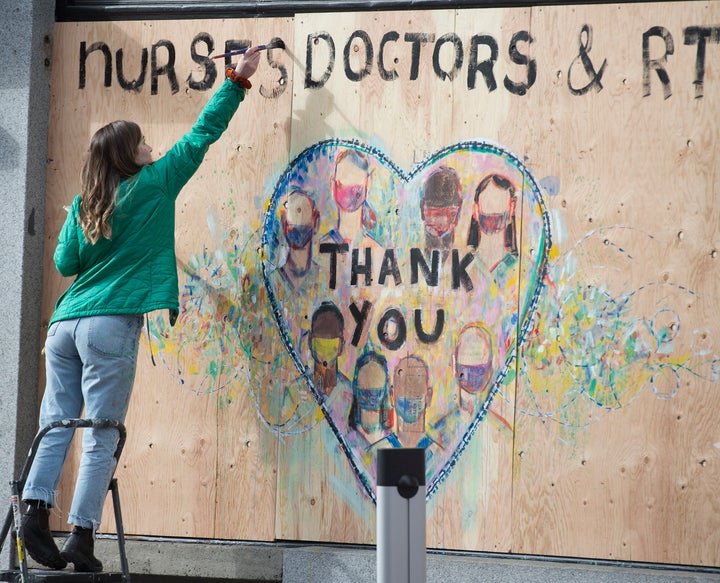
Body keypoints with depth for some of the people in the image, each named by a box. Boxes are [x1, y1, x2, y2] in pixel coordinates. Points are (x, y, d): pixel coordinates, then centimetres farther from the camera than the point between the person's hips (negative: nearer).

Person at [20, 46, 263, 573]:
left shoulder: (83, 205, 13)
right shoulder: (153, 185, 2)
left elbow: (65, 262, 11)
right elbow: (202, 135, 9)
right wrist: (238, 81, 18)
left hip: (65, 324, 5)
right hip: (112, 325, -5)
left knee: (56, 425, 7)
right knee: (101, 438, -4)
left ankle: (36, 510, -8)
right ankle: (82, 536, -7)